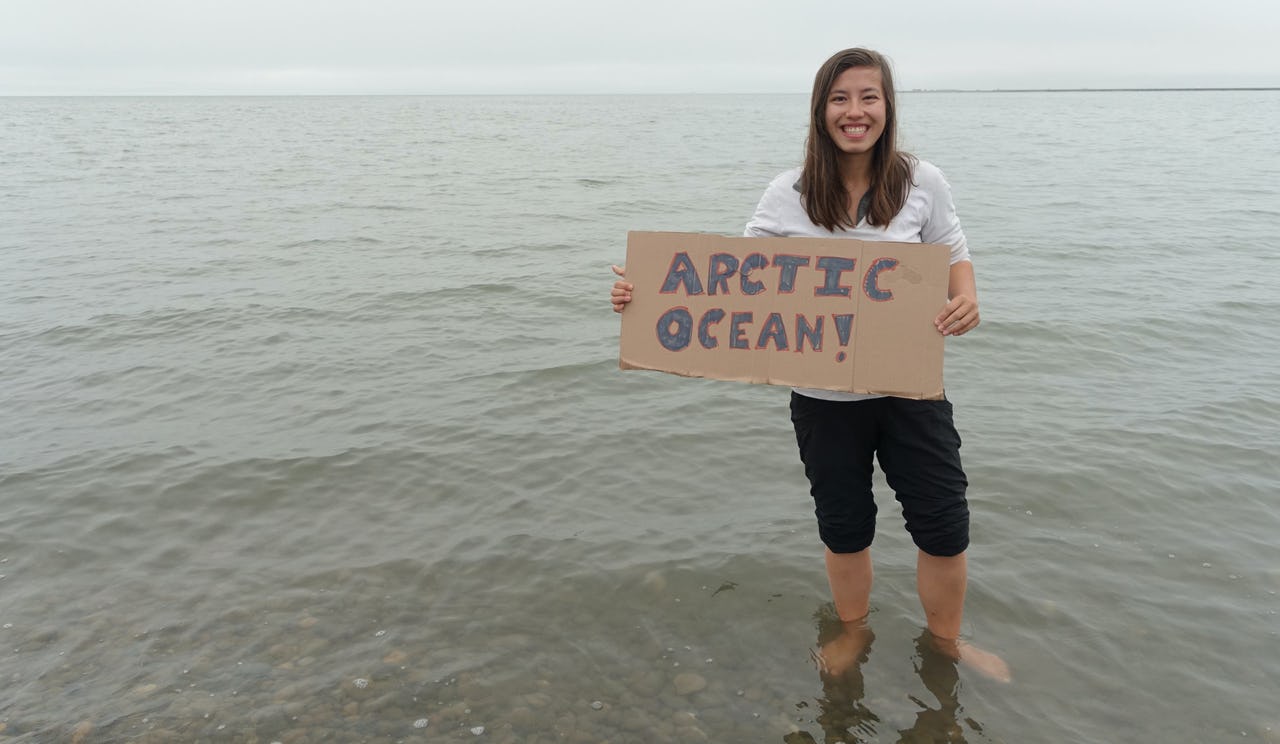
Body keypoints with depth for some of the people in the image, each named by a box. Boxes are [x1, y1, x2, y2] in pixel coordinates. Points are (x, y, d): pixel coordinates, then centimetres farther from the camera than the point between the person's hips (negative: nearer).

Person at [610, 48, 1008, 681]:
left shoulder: (922, 183, -5)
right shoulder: (788, 195, -6)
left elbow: (956, 257, 5)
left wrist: (966, 300, -19)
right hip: (823, 397, 0)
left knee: (944, 523, 9)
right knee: (843, 527, 17)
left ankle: (947, 639, 39)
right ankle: (854, 632, 46)